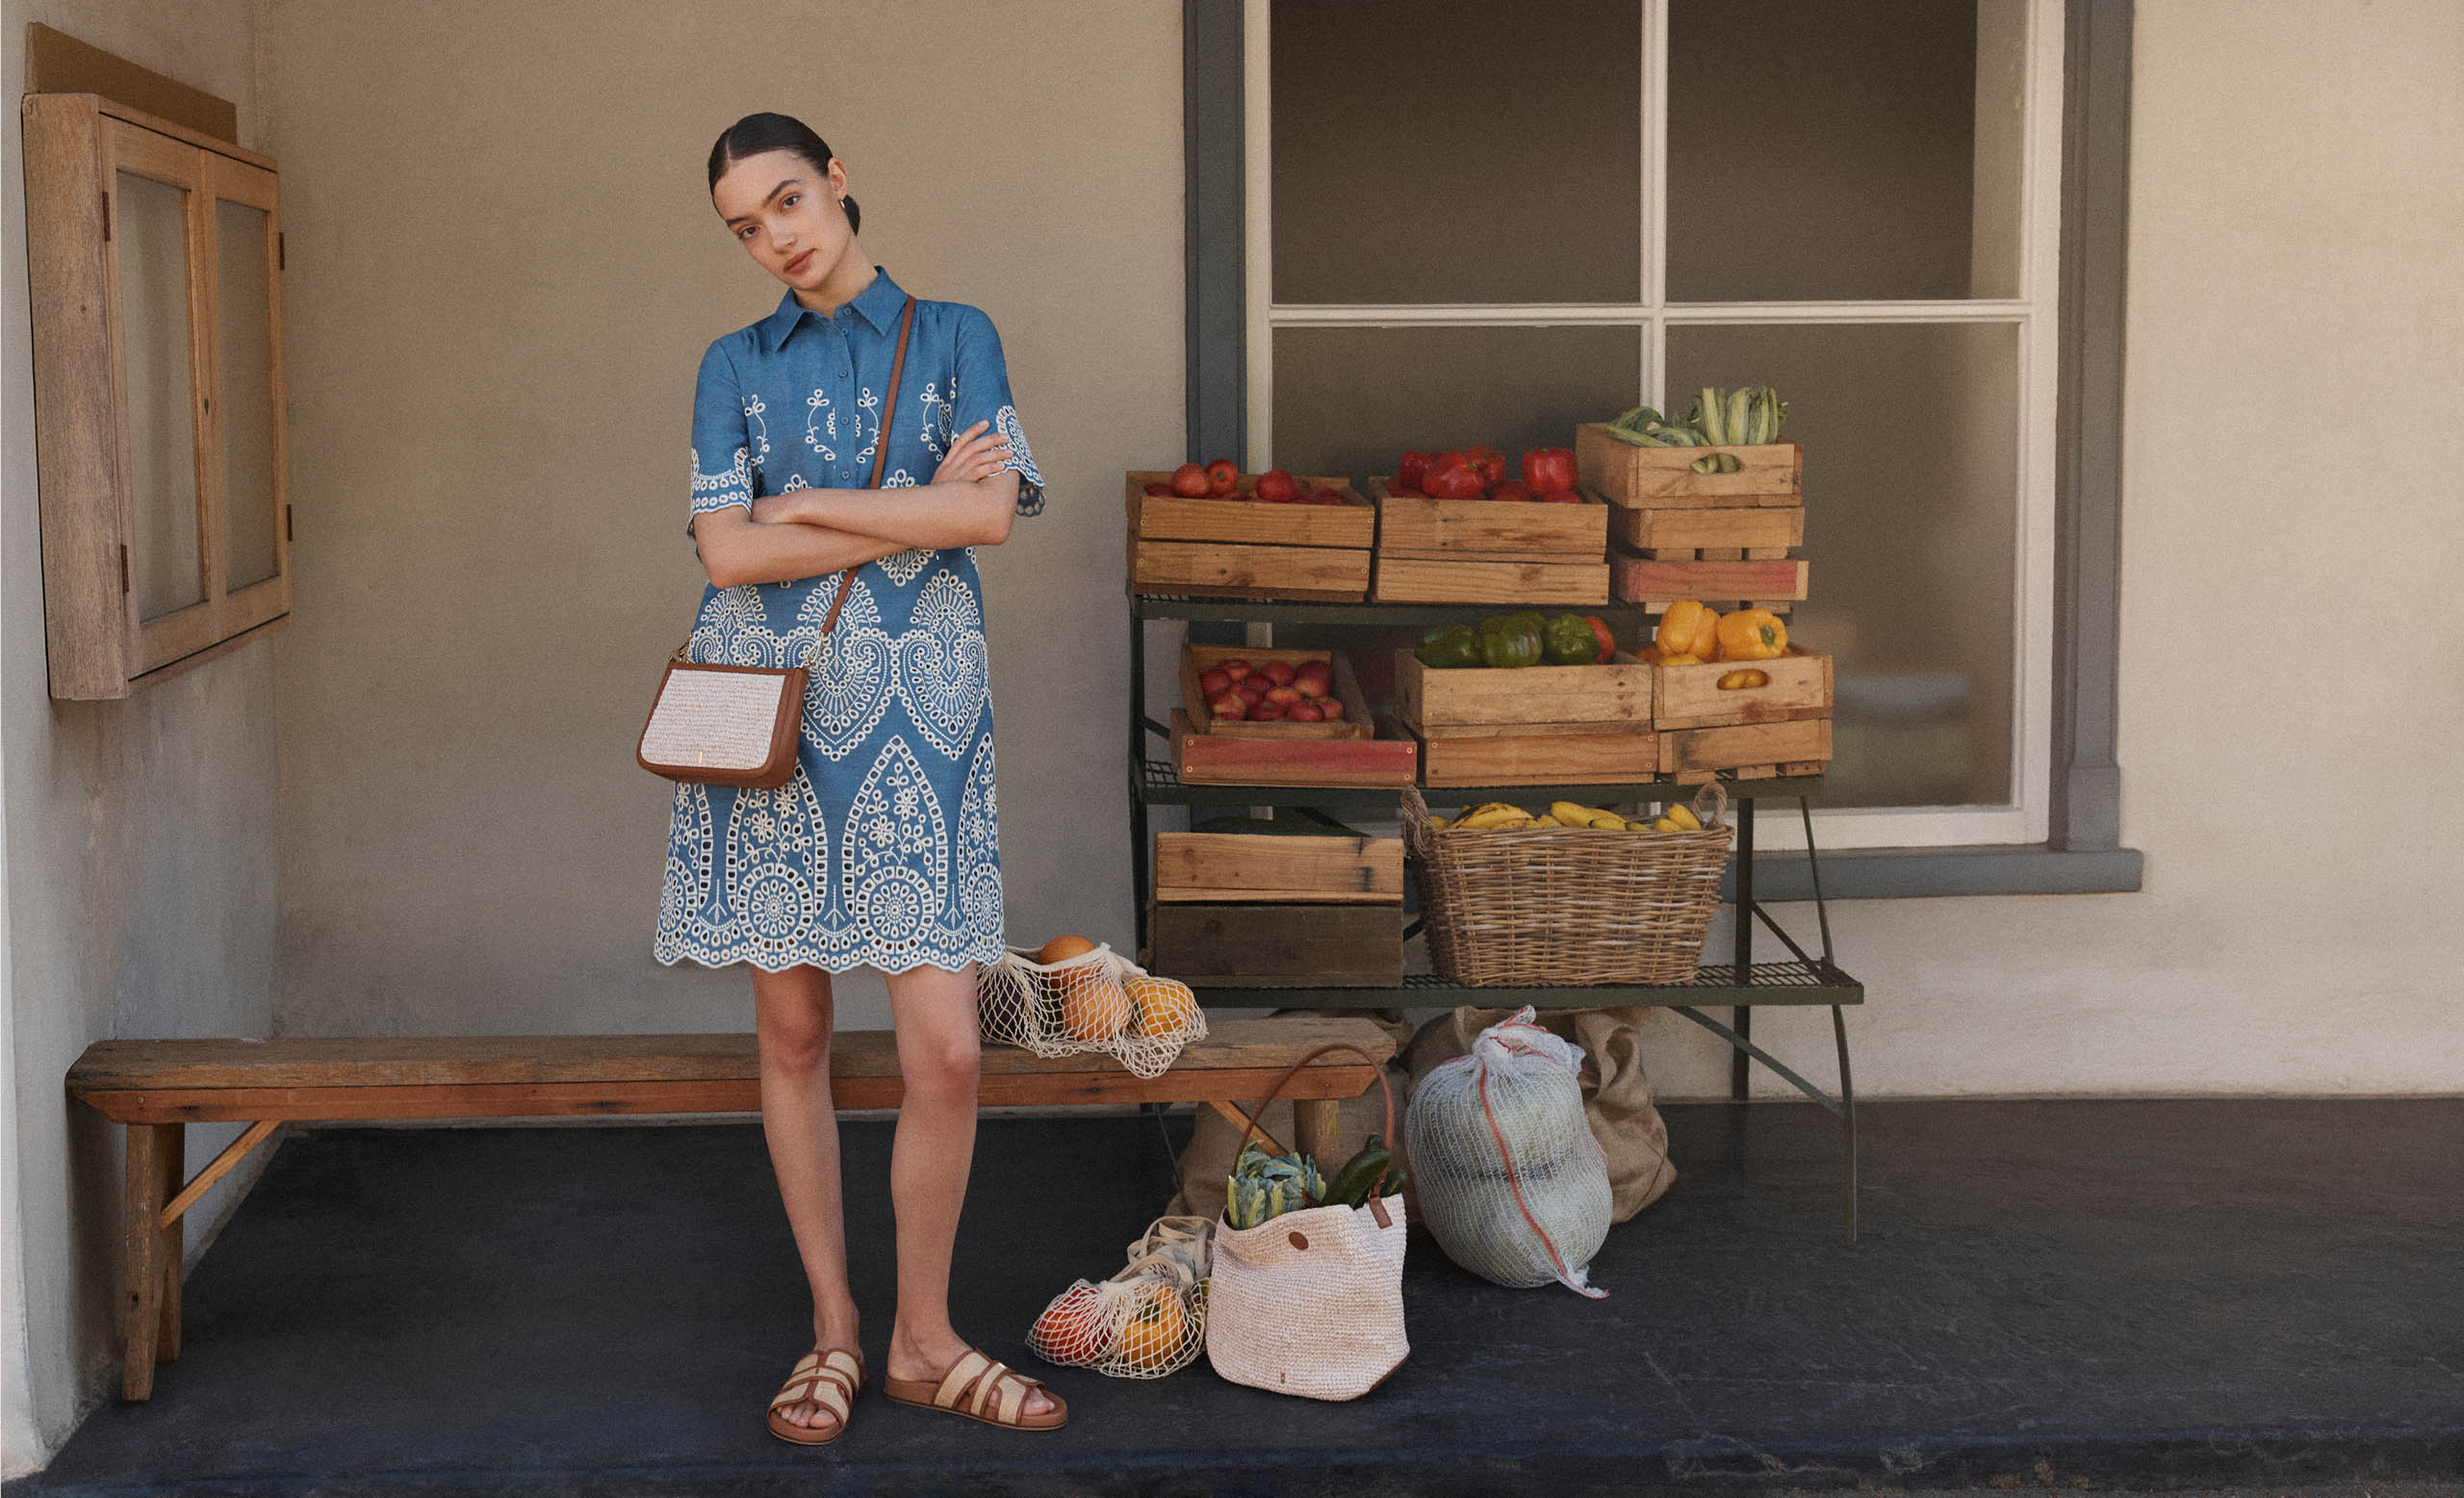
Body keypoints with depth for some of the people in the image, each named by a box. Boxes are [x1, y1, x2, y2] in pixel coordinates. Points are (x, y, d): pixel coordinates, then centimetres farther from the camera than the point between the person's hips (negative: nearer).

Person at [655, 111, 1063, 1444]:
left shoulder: (954, 336, 8)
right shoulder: (736, 363, 10)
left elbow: (992, 512, -7)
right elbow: (728, 553, -4)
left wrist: (808, 503, -5)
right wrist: (913, 511, -6)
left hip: (919, 709, -1)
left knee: (945, 1048, -6)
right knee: (792, 1031, 5)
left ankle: (921, 1340, 11)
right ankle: (832, 1327, 19)